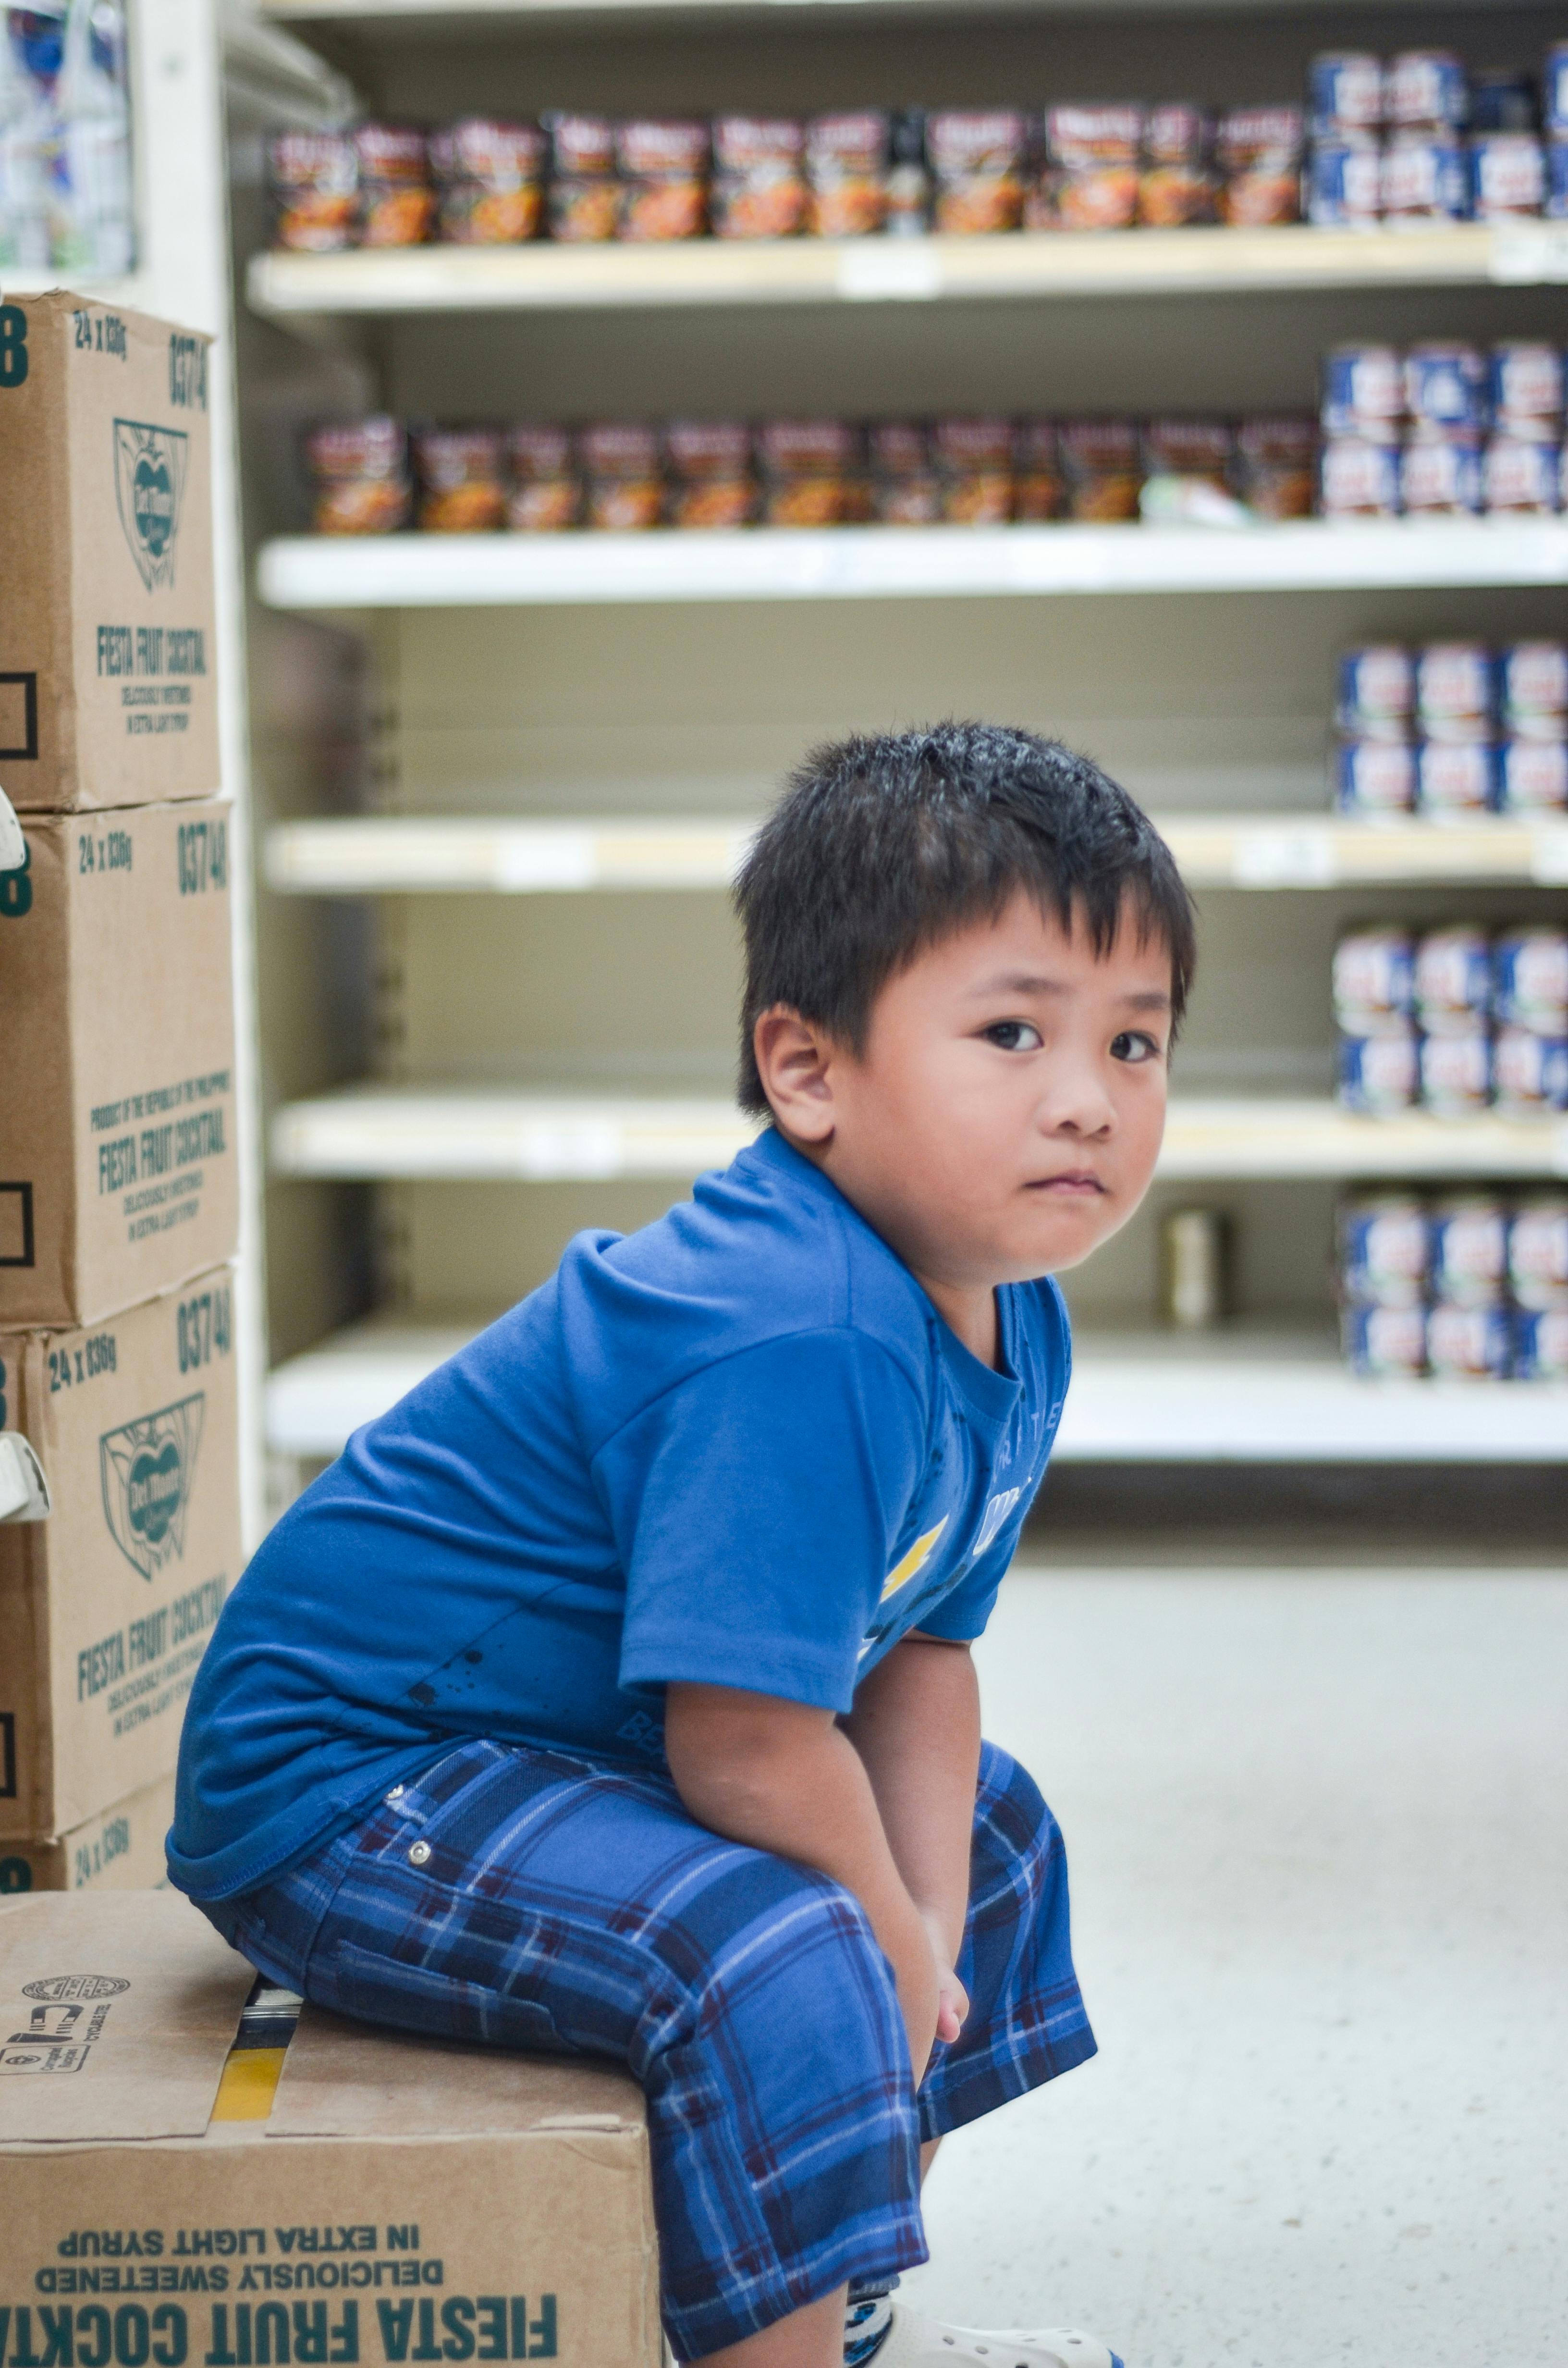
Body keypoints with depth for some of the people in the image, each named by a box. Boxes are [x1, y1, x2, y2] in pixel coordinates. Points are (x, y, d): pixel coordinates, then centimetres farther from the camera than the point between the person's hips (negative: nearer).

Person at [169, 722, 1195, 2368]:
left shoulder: (1012, 1328, 1)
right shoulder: (794, 1347, -32)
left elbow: (918, 1653, 7)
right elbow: (746, 1741, -32)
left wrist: (930, 1930, -4)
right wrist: (892, 1943, -14)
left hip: (591, 1748, 11)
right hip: (344, 1786, -11)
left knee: (985, 1827, 23)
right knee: (775, 1968, -33)